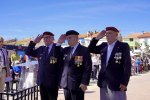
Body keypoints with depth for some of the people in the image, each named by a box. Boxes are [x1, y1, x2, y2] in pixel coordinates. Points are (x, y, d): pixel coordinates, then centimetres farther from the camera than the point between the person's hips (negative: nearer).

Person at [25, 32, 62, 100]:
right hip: (42, 80, 5)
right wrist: (34, 42, 0)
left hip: (52, 81, -5)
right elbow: (28, 52, 9)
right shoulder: (41, 49, 11)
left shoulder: (58, 49, -6)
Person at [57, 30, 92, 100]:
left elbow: (87, 68, -10)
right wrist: (59, 43, 2)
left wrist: (84, 83, -16)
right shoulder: (65, 50, 12)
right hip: (66, 84, 6)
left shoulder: (84, 50, -5)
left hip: (78, 84, -5)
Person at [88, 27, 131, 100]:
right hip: (103, 83, 5)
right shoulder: (103, 46, 10)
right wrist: (97, 38, 2)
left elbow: (127, 65, -9)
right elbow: (91, 49, 16)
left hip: (117, 84, -5)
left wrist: (124, 82, -16)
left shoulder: (123, 46, -4)